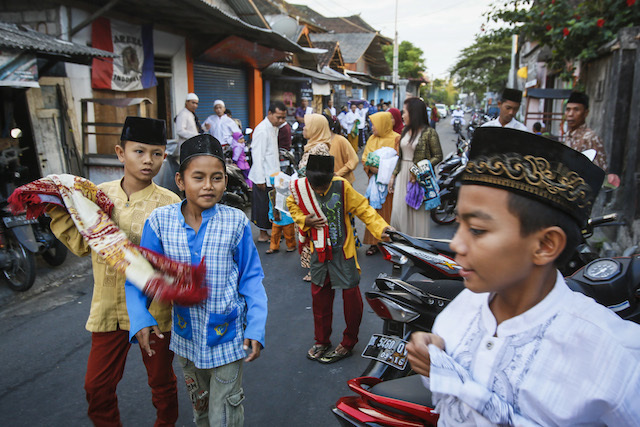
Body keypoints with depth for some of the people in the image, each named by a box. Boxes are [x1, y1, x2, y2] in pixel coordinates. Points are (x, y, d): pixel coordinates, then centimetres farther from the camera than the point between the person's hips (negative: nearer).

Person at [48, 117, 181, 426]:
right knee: (97, 386, 14)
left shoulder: (169, 203, -12)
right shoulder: (99, 195, -1)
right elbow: (83, 245, 4)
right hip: (109, 308, 3)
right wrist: (58, 213, -3)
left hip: (153, 309, -3)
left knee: (161, 382, 17)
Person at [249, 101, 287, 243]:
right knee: (263, 205, 1)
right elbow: (257, 156, -20)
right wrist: (260, 179, -20)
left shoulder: (274, 128, 13)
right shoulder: (262, 130, -17)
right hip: (264, 176, -9)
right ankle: (263, 234, 13)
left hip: (273, 175, 9)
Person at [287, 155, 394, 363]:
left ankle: (349, 342, 23)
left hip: (342, 250, -3)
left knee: (350, 294, 3)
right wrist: (304, 220, -9)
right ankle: (322, 341, 32)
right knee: (319, 295, 13)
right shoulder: (299, 187, -10)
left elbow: (362, 208, -9)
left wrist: (381, 227, -21)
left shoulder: (342, 186, -17)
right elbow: (292, 205, 10)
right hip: (319, 251, 3)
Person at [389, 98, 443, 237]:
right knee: (398, 212, 3)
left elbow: (438, 156, -9)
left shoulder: (429, 132, -9)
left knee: (418, 213, 2)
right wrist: (393, 176, 12)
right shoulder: (405, 131, 11)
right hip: (402, 175, 6)